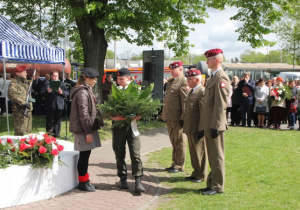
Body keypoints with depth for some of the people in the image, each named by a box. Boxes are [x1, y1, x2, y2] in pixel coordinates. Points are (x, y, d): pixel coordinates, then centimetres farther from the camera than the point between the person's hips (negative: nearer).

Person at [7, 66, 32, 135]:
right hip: (20, 111, -9)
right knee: (20, 132, -10)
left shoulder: (25, 82, 18)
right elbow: (11, 95, -25)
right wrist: (24, 102, -25)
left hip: (28, 110, 9)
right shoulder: (14, 83, -9)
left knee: (28, 131, 16)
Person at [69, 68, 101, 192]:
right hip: (83, 129, -10)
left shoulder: (86, 90, 16)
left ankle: (84, 179, 24)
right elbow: (83, 114, -20)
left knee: (85, 154, 14)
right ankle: (83, 182, 8)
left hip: (87, 127, 10)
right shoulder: (82, 92, -16)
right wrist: (88, 132, -19)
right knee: (84, 155, -2)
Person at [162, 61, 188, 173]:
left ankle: (179, 165, 10)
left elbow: (185, 101, -17)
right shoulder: (170, 82, 17)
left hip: (178, 118, -9)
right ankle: (175, 163, 25)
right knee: (174, 142, 16)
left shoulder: (183, 82, -12)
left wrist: (183, 118, -20)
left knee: (179, 143, 2)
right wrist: (165, 115, 20)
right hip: (169, 118, 9)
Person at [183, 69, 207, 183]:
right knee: (193, 151, 16)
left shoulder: (202, 92, -15)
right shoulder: (191, 92, 15)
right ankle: (196, 173, 28)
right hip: (190, 128, 9)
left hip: (197, 129, -9)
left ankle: (202, 175, 14)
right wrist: (185, 125, 18)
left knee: (200, 151, 2)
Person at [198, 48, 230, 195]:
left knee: (217, 157, -1)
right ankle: (211, 184, 24)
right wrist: (203, 126, 19)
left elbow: (221, 105, -19)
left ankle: (217, 186, 8)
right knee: (212, 157, 15)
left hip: (215, 125, -10)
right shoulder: (213, 78, 18)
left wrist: (215, 126, -21)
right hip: (208, 125, 10)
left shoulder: (221, 78, -13)